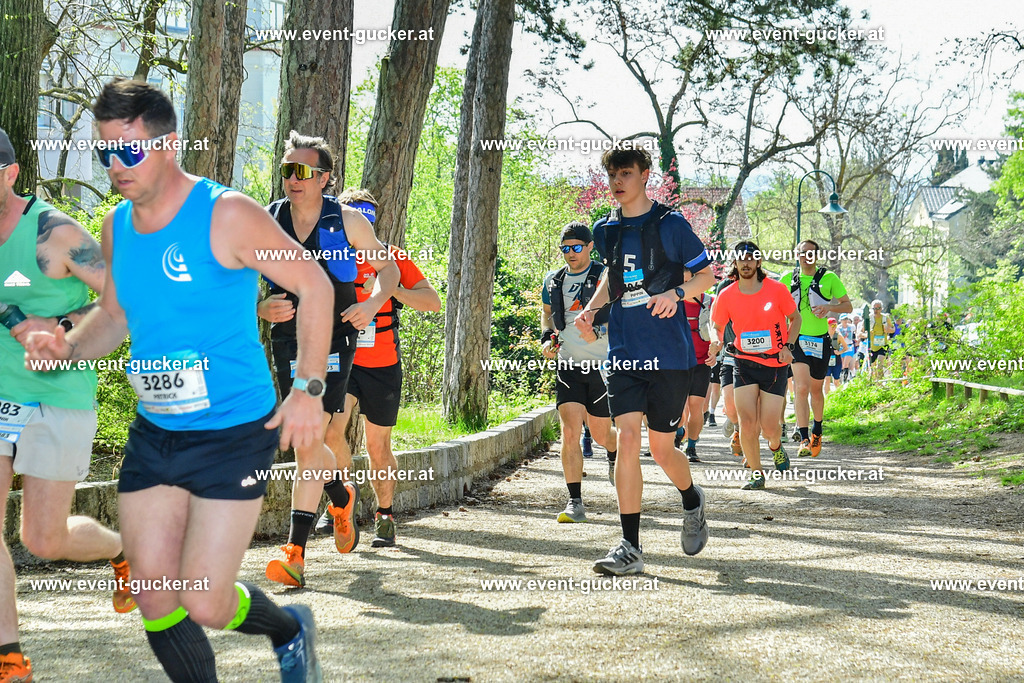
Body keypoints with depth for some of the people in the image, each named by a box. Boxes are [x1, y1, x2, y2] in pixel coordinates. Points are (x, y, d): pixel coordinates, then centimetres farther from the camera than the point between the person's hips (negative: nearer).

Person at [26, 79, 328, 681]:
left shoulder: (226, 215, -14)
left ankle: (291, 631, 26)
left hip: (234, 435, -6)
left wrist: (309, 390, -13)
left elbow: (313, 285, -8)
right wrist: (68, 345, -2)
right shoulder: (117, 226, 6)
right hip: (153, 434, 6)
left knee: (203, 604, -6)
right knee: (154, 601, 5)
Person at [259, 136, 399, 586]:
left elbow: (389, 270, 9)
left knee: (307, 445, -12)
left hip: (333, 341, -3)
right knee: (308, 444, 8)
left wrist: (371, 305, -10)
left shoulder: (348, 223, -2)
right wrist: (259, 309, -11)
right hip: (288, 341, 3)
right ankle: (342, 497, 41)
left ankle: (295, 552, -11)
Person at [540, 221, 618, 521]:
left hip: (602, 364, -3)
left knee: (600, 434, 8)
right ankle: (575, 502, -7)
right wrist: (547, 337, 10)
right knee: (570, 433, -10)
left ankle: (615, 454, 47)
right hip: (568, 364, 3)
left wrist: (599, 331, -25)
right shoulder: (553, 280, 10)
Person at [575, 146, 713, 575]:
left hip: (669, 353, -3)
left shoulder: (670, 225, -4)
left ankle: (692, 501, 38)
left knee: (661, 449, 3)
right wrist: (591, 308, 11)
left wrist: (677, 293, -16)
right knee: (627, 439, -10)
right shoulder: (606, 230, 10)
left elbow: (707, 274, 3)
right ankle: (630, 548, -6)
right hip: (624, 353, 3)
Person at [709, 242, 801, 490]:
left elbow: (795, 318, 8)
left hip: (775, 365, -1)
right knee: (747, 423, -11)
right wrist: (716, 340, -10)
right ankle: (756, 473, 6)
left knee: (769, 426, -3)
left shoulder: (777, 289, -7)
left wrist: (788, 346, -6)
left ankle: (776, 447, 34)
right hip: (744, 363, 1)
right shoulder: (726, 296, -4)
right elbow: (717, 326, 12)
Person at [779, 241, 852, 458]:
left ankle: (817, 432, 37)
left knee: (816, 390, 14)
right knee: (801, 389, -16)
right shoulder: (788, 278, 3)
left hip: (820, 341, 0)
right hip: (797, 340, 0)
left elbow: (848, 306, 1)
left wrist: (829, 307, -18)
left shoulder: (829, 278, -2)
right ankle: (804, 440, -17)